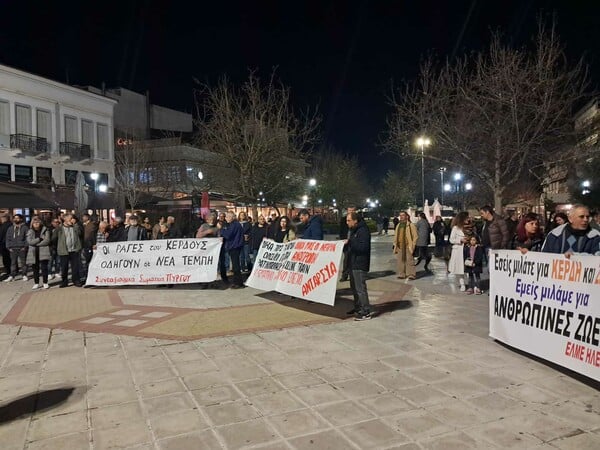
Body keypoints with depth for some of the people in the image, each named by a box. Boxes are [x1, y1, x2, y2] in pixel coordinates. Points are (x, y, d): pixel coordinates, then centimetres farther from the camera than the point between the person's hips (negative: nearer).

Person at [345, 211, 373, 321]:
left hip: (360, 265, -10)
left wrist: (350, 242, -25)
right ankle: (358, 308, 30)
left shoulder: (363, 231, -16)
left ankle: (366, 312, -4)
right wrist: (346, 243, 7)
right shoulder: (353, 230, 16)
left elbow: (363, 247, -24)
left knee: (360, 288, -9)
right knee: (354, 287, 18)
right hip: (353, 263, 10)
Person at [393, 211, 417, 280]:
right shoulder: (398, 225, 17)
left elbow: (415, 236, -5)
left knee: (409, 261, -6)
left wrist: (413, 246, -10)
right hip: (400, 247, 6)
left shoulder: (411, 225, -4)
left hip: (408, 246, -6)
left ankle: (411, 274, 0)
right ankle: (401, 274, 16)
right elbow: (396, 236, 22)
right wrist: (395, 246, 15)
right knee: (400, 261, 8)